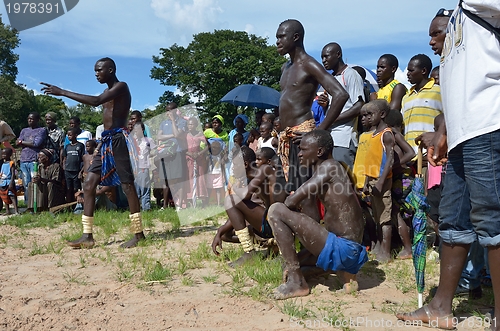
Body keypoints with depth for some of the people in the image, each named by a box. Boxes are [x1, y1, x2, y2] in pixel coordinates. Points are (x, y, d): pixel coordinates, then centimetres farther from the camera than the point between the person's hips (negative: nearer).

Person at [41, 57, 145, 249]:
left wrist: (62, 92, -21)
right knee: (89, 184, 3)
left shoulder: (121, 87, -6)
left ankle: (138, 234, -1)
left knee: (127, 184, -8)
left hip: (118, 139, -9)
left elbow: (96, 101, -22)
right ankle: (87, 236, 6)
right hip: (106, 141, 10)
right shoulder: (108, 93, 23)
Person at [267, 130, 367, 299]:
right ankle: (346, 273, 18)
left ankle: (296, 282, -7)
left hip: (341, 247, -10)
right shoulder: (330, 170, 15)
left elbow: (291, 202, -18)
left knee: (276, 211, -12)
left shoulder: (328, 167, -12)